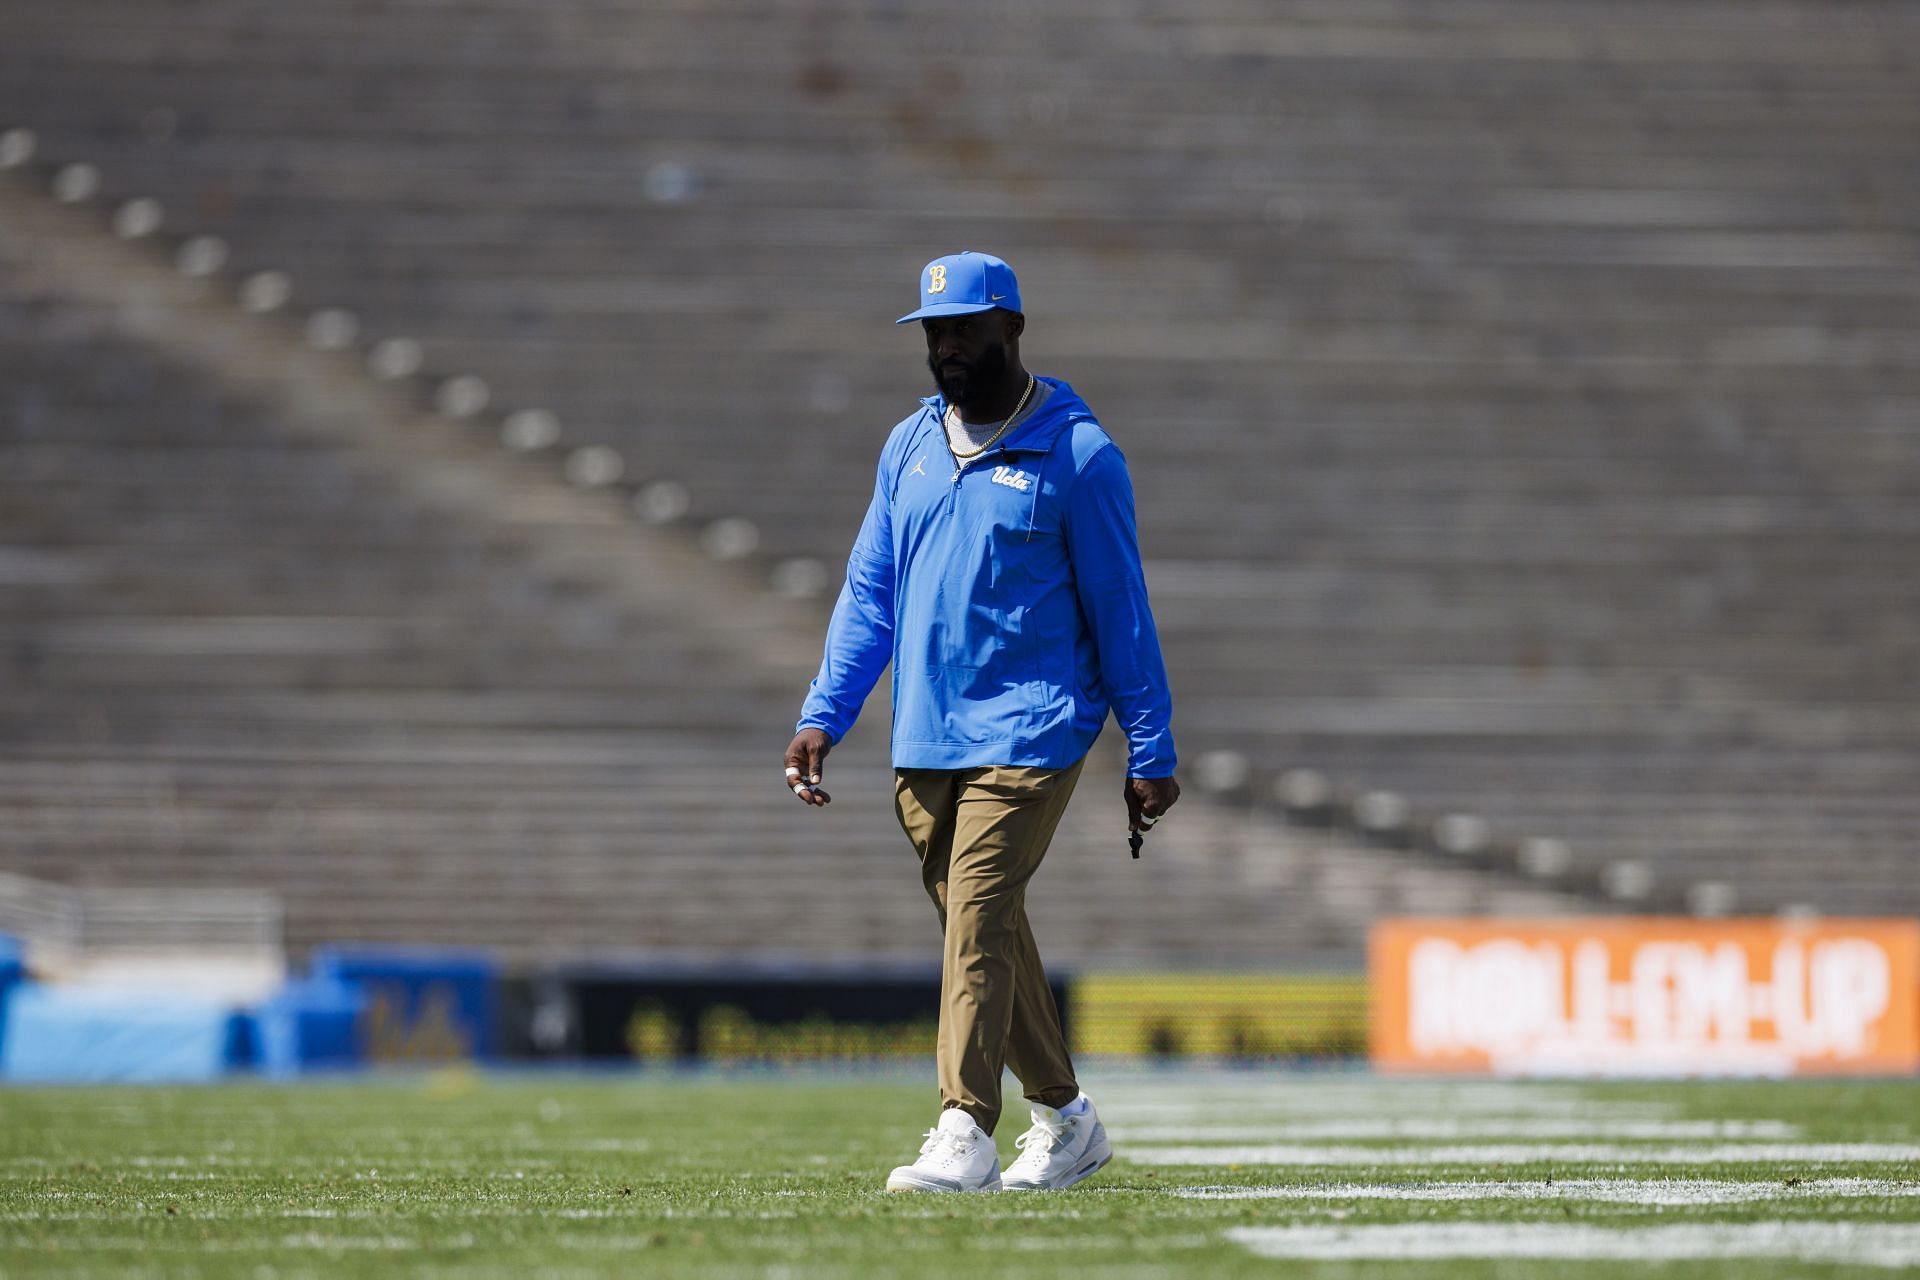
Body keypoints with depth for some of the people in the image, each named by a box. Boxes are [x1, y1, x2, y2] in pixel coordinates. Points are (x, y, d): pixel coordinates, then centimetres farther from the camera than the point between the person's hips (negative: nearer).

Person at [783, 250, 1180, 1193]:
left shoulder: (1078, 454, -4)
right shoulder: (909, 446, 13)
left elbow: (1120, 610, -2)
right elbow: (869, 591, 15)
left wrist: (1151, 754, -4)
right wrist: (822, 717, 5)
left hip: (1028, 735, -6)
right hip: (923, 742, 6)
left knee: (978, 921, -17)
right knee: (982, 935, 10)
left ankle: (965, 1136, -20)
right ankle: (1065, 1122, 22)